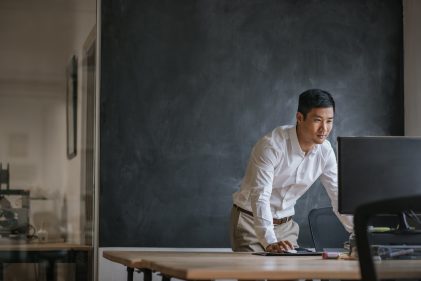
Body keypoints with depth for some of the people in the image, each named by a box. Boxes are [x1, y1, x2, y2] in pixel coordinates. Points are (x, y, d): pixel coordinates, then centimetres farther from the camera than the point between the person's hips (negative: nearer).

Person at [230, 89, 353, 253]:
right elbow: (260, 196, -32)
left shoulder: (325, 151, -6)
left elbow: (340, 196, 0)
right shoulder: (272, 145, -25)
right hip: (251, 220, -5)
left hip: (286, 225, 5)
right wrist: (270, 242, -43)